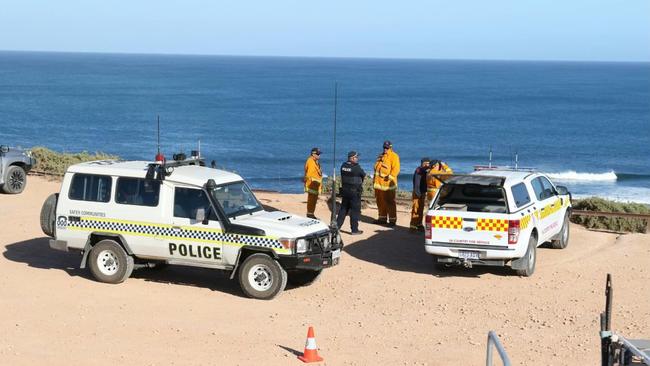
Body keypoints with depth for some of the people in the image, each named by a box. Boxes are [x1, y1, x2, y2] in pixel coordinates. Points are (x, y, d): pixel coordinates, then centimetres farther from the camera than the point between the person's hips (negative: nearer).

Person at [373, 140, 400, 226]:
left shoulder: (394, 156, -6)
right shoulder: (381, 156, 20)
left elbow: (396, 168, -17)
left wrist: (390, 176, -30)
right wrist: (375, 180, 23)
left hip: (388, 183, -8)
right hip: (379, 183, 8)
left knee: (390, 201, -7)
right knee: (380, 201, 12)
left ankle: (392, 220, -3)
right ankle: (382, 218, 22)